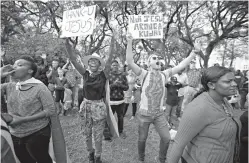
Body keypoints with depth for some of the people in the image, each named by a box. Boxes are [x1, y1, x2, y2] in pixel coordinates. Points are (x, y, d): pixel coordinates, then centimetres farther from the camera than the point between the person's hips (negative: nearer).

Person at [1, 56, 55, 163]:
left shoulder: (40, 88, -16)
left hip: (38, 135, -5)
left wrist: (22, 119, -20)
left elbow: (50, 110, -18)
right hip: (16, 136, 5)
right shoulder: (9, 87, 0)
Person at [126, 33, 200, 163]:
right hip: (144, 113, -3)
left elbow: (181, 66, 3)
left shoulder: (164, 74, 3)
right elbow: (130, 62, -21)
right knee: (142, 139, 12)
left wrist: (194, 53, -2)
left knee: (166, 138, 8)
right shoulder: (144, 74, -9)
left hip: (159, 114, 3)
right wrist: (129, 43, -31)